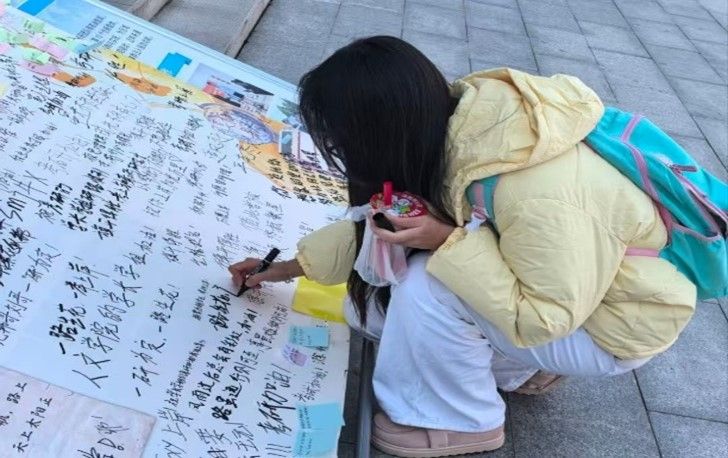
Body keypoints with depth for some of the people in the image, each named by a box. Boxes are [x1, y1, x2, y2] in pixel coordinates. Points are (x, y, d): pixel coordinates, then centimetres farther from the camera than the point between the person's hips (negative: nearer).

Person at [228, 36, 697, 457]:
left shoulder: (536, 195, -39)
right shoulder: (449, 126, -16)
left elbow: (542, 318, -26)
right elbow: (381, 223, -1)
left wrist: (449, 243, -35)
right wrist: (292, 267, 4)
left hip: (617, 323, -6)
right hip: (544, 274, 7)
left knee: (426, 288, -29)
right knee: (371, 299, -4)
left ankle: (461, 419, -1)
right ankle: (518, 367, 11)